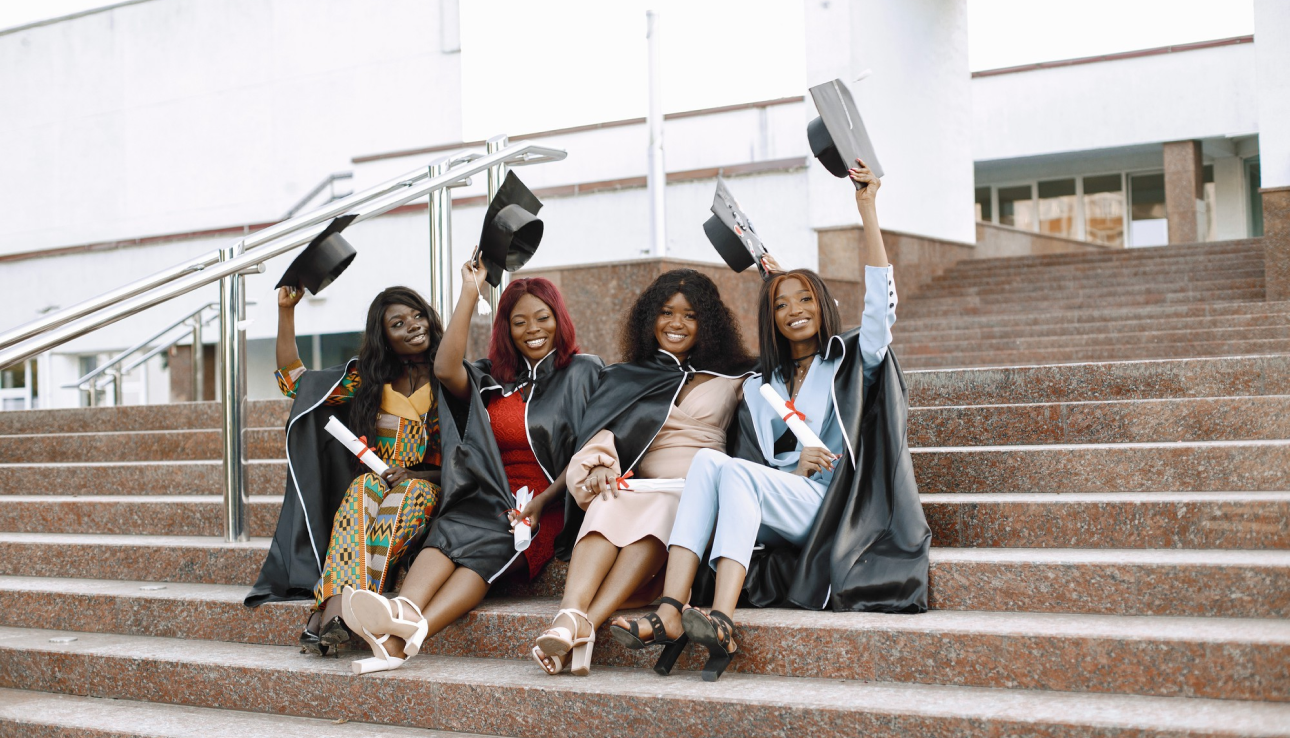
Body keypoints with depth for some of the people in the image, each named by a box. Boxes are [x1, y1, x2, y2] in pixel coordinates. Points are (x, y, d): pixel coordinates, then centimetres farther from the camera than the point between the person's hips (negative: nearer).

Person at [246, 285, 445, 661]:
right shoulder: (368, 378, 15)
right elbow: (292, 379, 15)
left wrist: (411, 474, -14)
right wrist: (286, 310, 10)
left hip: (426, 482, -2)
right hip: (374, 477, 3)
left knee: (402, 499, -36)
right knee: (362, 491, -32)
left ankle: (333, 607, -53)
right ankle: (336, 608, -52)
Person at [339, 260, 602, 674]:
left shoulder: (582, 373, 9)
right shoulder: (496, 378, 20)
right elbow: (447, 370, -1)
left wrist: (541, 503, -14)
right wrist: (470, 292, 3)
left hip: (550, 505, -4)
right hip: (492, 499, 4)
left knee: (485, 548, -33)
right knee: (449, 532, -31)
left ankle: (403, 638, -57)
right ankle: (402, 614, -59)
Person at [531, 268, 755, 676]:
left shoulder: (730, 379, 21)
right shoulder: (626, 377, 23)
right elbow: (602, 426, 7)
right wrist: (602, 460, -17)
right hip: (641, 488, 2)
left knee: (662, 509, -35)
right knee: (609, 505, -33)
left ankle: (586, 623, -49)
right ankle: (569, 616, -53)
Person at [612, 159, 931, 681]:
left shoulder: (852, 360, 13)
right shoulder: (758, 390, 23)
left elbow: (880, 299, -5)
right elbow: (756, 464, 15)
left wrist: (867, 208, -11)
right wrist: (795, 467, -8)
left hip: (839, 511, -4)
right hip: (780, 517, 4)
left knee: (736, 473, -29)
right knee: (707, 460, -25)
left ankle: (721, 624, -46)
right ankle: (670, 614, -41)